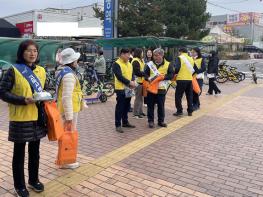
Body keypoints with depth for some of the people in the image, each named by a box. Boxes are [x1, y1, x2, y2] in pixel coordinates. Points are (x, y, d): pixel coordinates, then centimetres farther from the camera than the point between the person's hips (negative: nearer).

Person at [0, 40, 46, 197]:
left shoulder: (41, 71, 7)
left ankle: (34, 180, 34)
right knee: (19, 153, 8)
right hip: (20, 118, -5)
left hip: (37, 117, 5)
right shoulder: (14, 70, -9)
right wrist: (23, 100, -22)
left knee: (35, 151, 16)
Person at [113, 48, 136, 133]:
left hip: (128, 89, 8)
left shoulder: (129, 64, 14)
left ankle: (125, 122, 29)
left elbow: (132, 74, 16)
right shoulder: (116, 64, -11)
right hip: (121, 89, -8)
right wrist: (129, 82, -20)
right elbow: (119, 76, -20)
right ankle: (118, 125, 5)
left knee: (127, 106, 15)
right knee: (120, 107, -3)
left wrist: (133, 82, -5)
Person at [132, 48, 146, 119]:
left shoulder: (140, 60, 17)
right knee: (138, 98, -4)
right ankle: (136, 113, 4)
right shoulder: (135, 61, -15)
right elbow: (137, 72, -21)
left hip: (141, 81, 10)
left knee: (141, 97, 16)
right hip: (138, 81, -10)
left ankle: (140, 111, 27)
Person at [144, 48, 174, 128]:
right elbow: (145, 74, 6)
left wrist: (163, 77, -19)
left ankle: (161, 121, 22)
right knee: (150, 105, 6)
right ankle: (151, 121, 18)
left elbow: (171, 75, -4)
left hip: (161, 88, -1)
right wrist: (148, 78, -15)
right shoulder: (150, 64, 5)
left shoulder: (168, 64, 1)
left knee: (161, 106, 8)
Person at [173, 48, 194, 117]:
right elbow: (194, 69, 16)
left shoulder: (180, 58, -4)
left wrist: (175, 73, 3)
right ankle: (190, 111, 17)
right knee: (189, 95, 13)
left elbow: (177, 68, -14)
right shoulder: (191, 58, 14)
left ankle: (179, 111, 2)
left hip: (181, 79, -6)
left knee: (178, 95, 3)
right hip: (190, 79, 6)